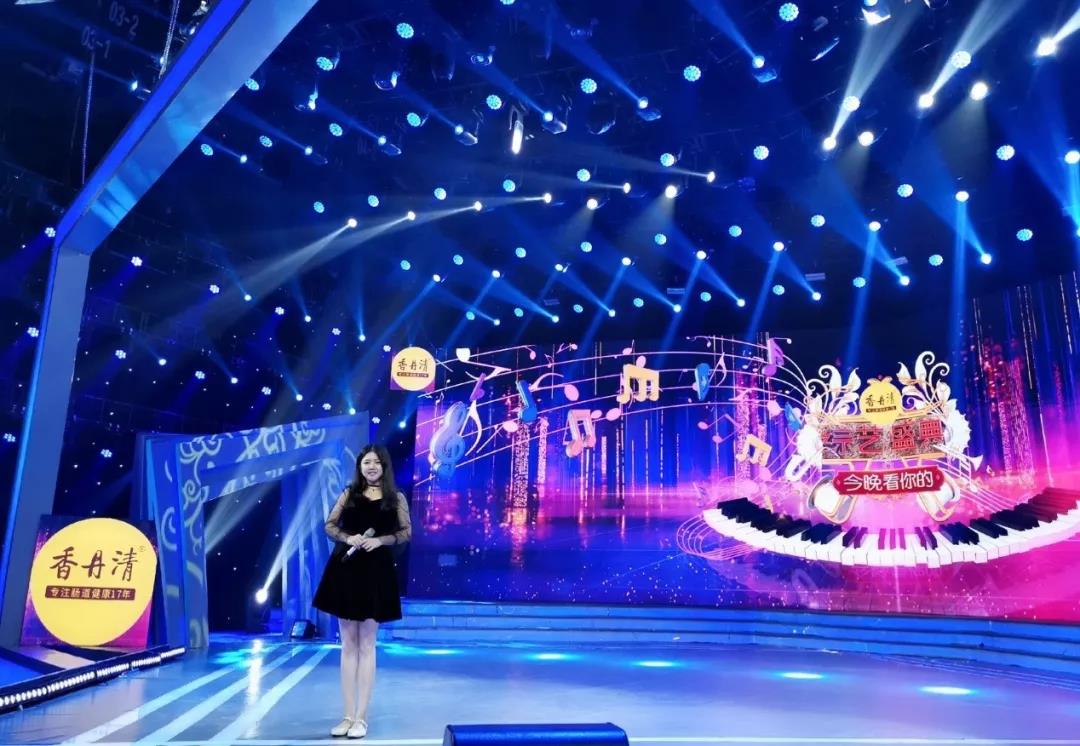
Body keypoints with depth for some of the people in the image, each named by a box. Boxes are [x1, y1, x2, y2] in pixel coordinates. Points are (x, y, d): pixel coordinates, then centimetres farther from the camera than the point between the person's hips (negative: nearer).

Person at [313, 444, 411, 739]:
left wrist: (379, 540, -15)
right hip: (345, 570, 2)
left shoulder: (396, 498, 4)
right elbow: (329, 525, 8)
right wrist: (349, 538, -11)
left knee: (366, 645, 2)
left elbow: (406, 532, 2)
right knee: (348, 645, 7)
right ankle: (348, 716, 15)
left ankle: (361, 718, 9)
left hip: (375, 572, -2)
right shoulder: (349, 493, 8)